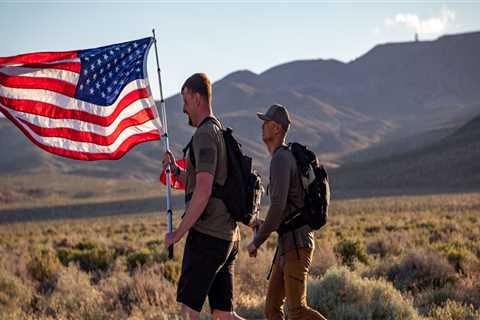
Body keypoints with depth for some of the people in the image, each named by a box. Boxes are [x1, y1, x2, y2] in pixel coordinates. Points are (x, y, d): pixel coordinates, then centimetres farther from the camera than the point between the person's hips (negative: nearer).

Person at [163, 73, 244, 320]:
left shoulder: (205, 135, -12)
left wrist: (178, 233, -16)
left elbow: (203, 191, -21)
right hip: (228, 236, 9)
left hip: (206, 235, -9)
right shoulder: (222, 134, 19)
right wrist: (176, 170, 19)